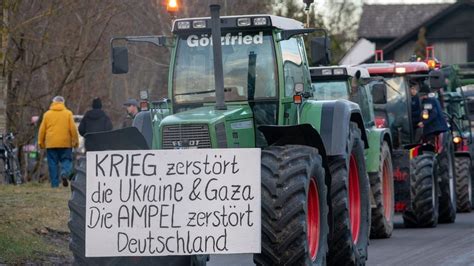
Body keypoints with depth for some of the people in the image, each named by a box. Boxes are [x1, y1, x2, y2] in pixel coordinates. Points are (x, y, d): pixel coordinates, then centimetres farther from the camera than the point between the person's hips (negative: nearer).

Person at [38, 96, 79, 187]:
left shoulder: (47, 114, 6)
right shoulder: (68, 113, 3)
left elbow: (42, 129, 7)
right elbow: (73, 128, -1)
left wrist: (41, 142, 13)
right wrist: (75, 141, 5)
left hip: (51, 144, 1)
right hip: (65, 143, -1)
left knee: (53, 164, 5)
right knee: (66, 160, 6)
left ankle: (55, 184, 0)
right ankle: (65, 173, -23)